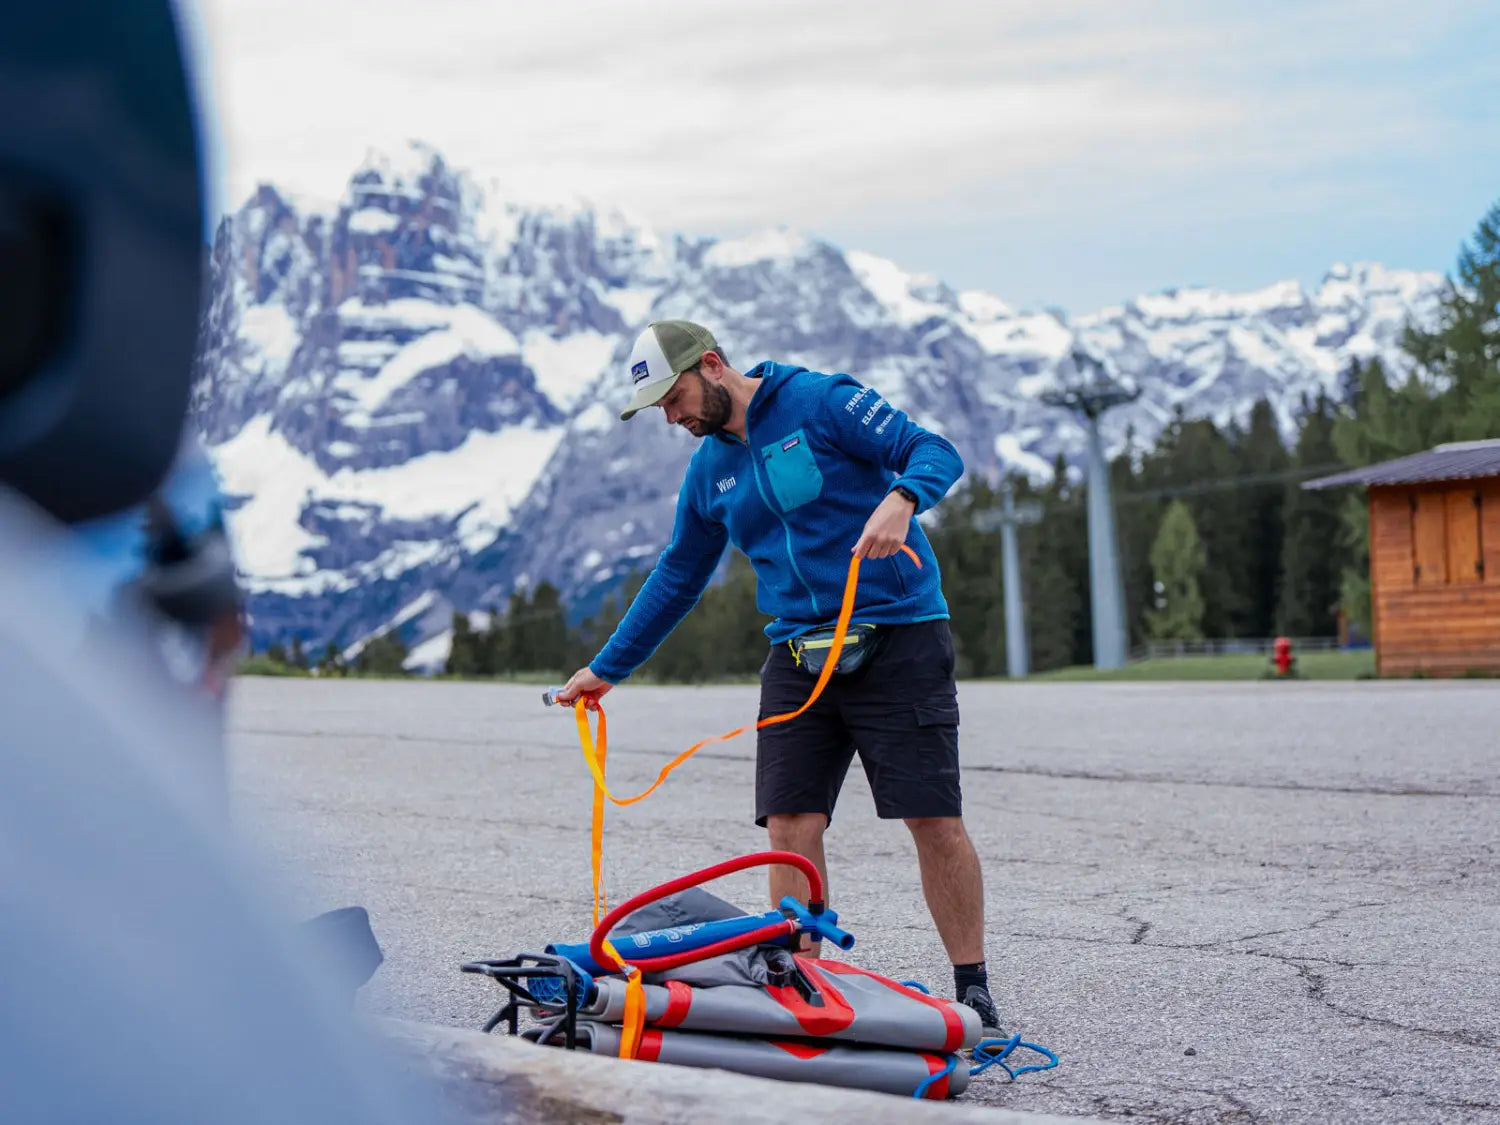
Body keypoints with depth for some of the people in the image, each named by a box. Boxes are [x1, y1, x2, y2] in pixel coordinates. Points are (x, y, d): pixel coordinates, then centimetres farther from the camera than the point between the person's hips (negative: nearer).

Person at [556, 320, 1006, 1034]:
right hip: (798, 654, 6)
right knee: (790, 824, -5)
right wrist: (607, 669, 26)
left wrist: (899, 499, -33)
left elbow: (936, 452, -11)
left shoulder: (822, 402, -5)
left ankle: (973, 994, 5)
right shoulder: (709, 471, 14)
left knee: (935, 821, -6)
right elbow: (677, 578, 24)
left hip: (899, 638, -5)